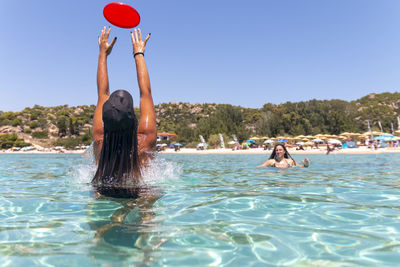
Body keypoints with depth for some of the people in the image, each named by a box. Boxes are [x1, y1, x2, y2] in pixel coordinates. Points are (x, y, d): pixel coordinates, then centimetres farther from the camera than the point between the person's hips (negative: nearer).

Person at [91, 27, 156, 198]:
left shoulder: (99, 143, -20)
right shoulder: (146, 142, -26)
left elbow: (102, 94, -7)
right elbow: (146, 92, -14)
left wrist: (103, 53, 5)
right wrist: (139, 54, -1)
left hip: (103, 194, 2)